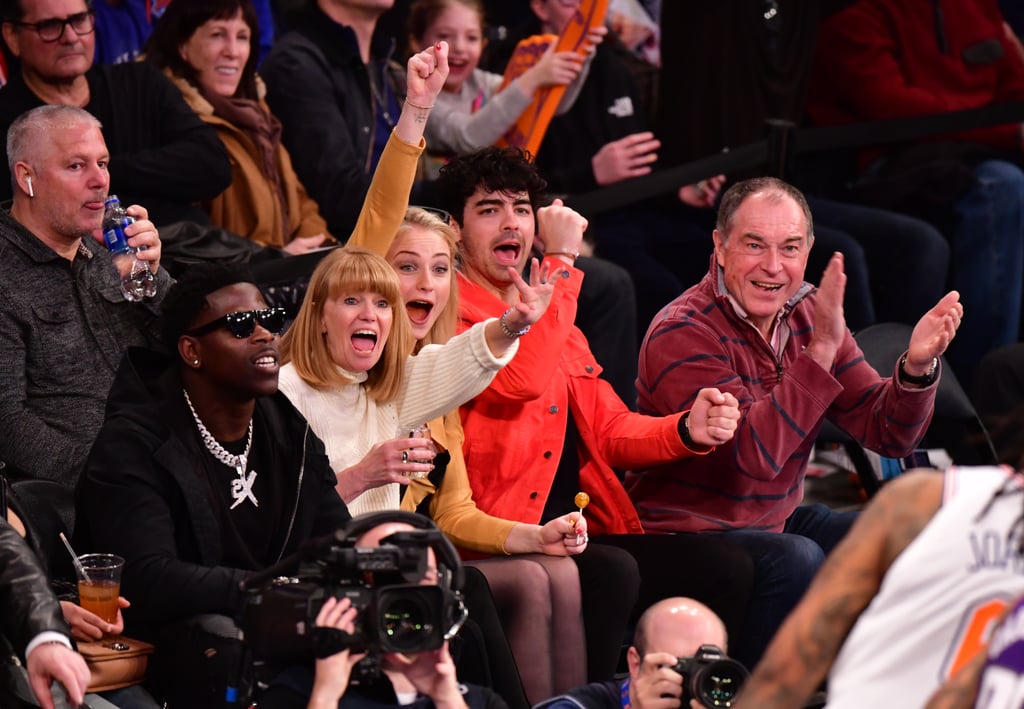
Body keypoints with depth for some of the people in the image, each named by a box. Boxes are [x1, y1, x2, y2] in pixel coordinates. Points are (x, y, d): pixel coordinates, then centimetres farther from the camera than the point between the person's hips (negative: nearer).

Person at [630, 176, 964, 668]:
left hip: (776, 524, 8)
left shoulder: (808, 315, 3)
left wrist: (916, 366, -18)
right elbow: (757, 454, -30)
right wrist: (821, 350, -32)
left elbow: (889, 434, 2)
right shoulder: (683, 333, -19)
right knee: (796, 560, -33)